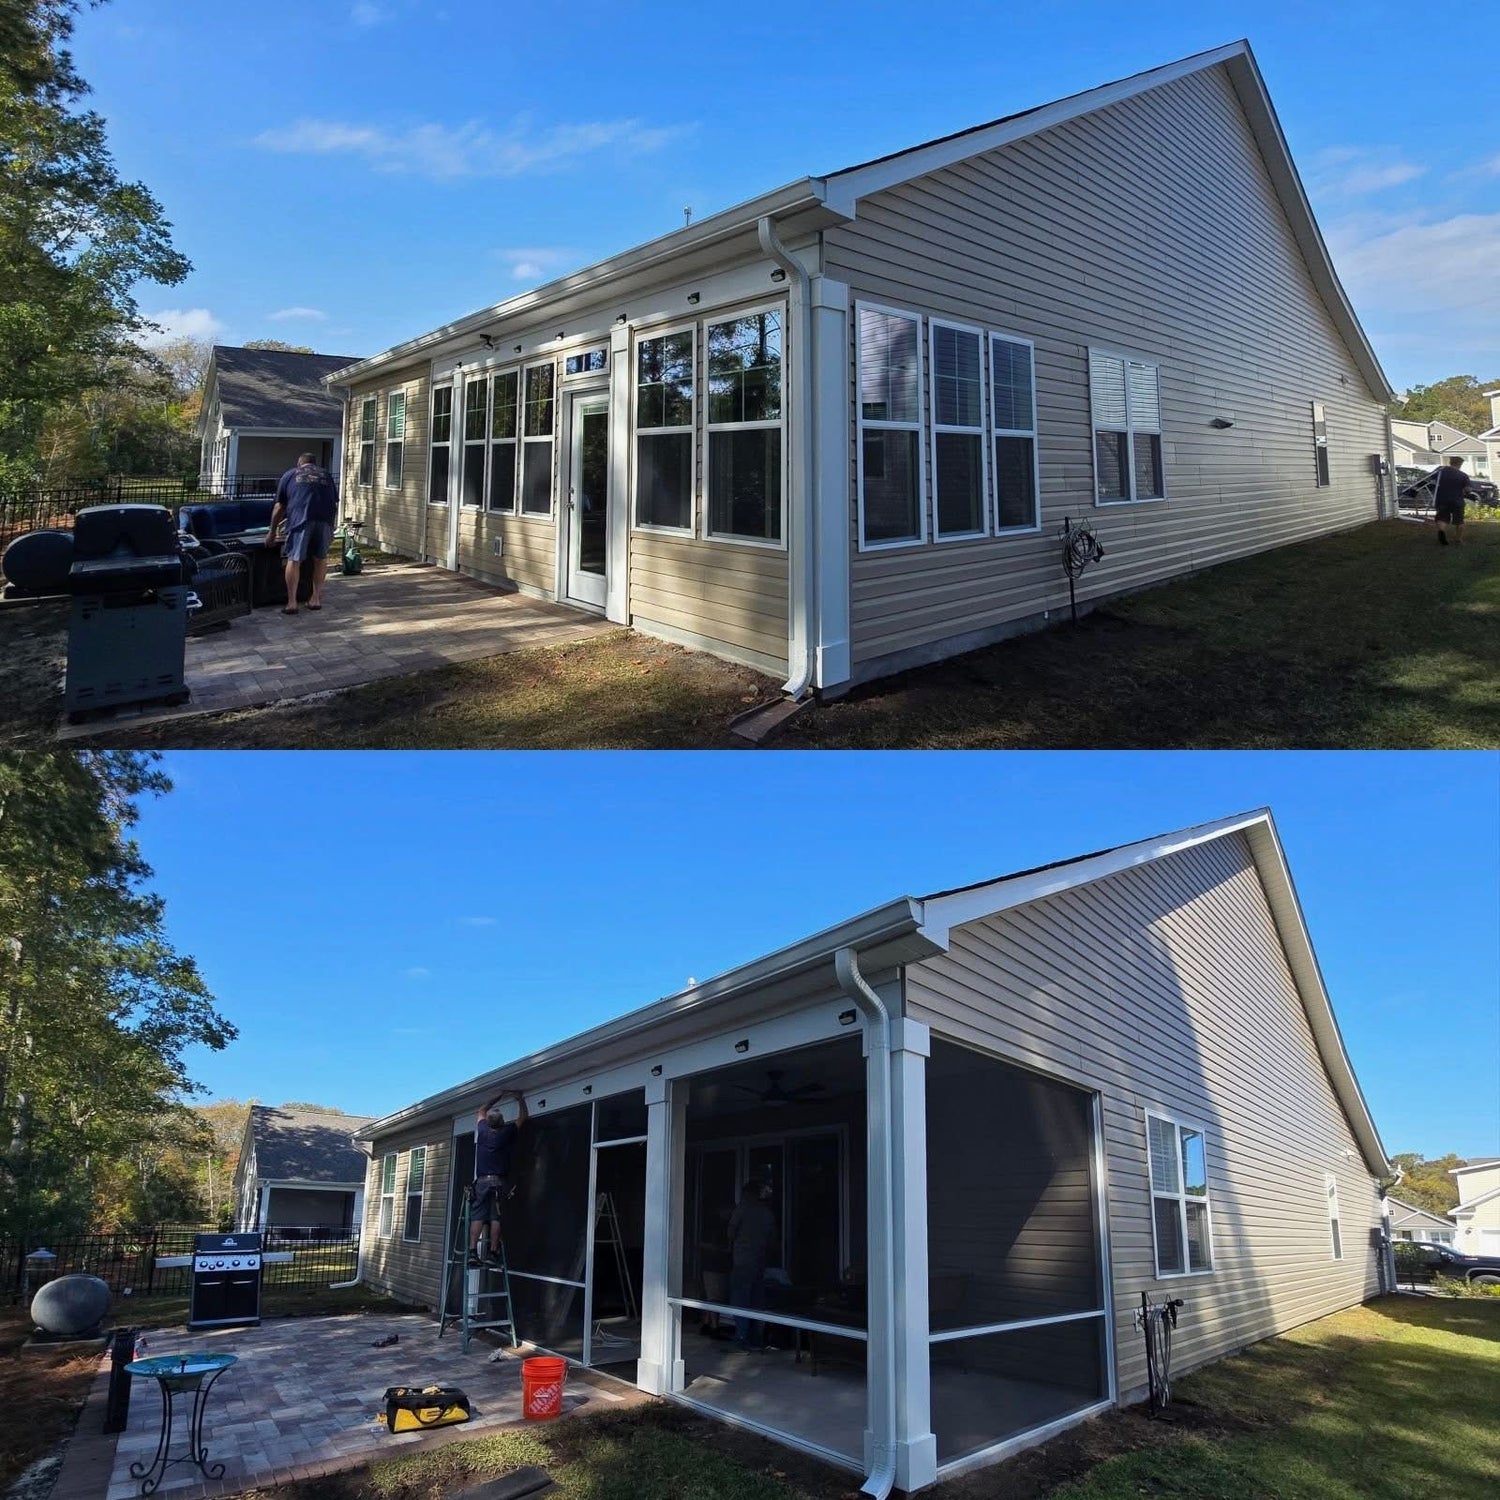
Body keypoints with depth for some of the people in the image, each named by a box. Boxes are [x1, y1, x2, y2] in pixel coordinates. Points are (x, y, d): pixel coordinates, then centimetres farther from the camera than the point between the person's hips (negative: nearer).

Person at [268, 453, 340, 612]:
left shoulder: (290, 475, 22)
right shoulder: (326, 475, 27)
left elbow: (279, 507, 18)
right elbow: (335, 504, 24)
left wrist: (272, 532, 25)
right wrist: (331, 530, 33)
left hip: (300, 518, -2)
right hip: (325, 519, 2)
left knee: (293, 559, 1)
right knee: (320, 558, 17)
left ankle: (291, 602, -2)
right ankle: (316, 598, 20)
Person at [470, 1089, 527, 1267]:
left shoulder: (483, 1131, 6)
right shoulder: (507, 1132, -1)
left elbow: (482, 1112, 26)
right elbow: (522, 1117, 15)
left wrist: (497, 1098, 31)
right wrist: (520, 1100, 27)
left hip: (482, 1181, 2)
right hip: (499, 1181, -2)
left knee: (477, 1216, -3)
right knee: (495, 1218, -2)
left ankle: (473, 1252, -13)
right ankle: (493, 1252, -6)